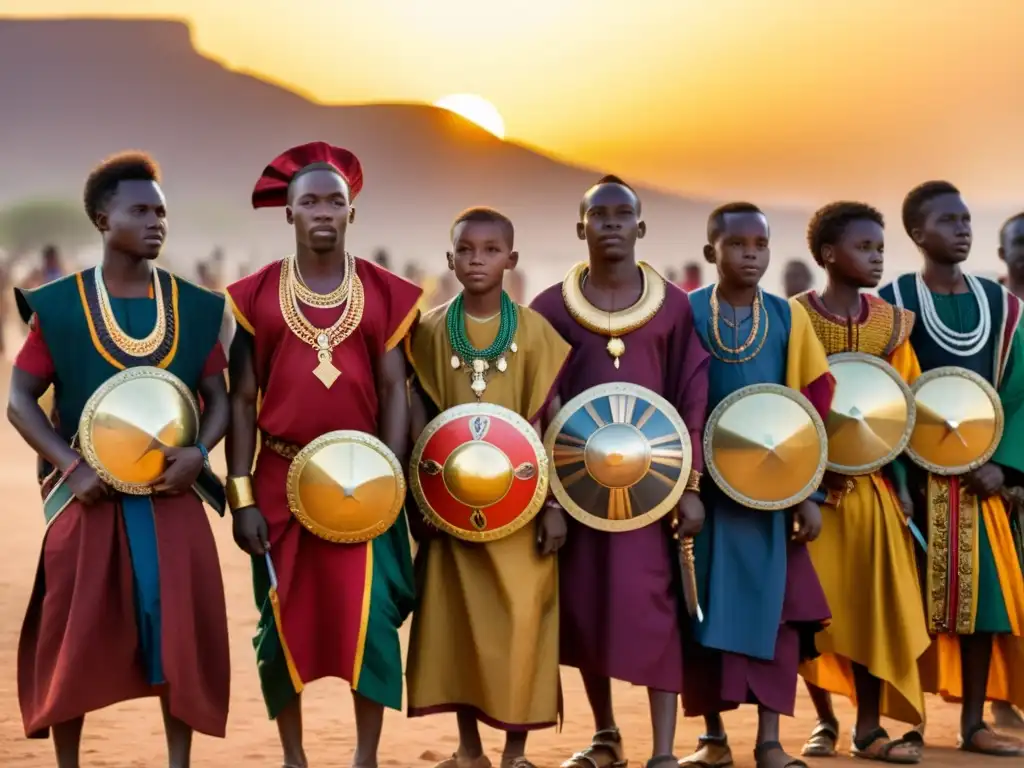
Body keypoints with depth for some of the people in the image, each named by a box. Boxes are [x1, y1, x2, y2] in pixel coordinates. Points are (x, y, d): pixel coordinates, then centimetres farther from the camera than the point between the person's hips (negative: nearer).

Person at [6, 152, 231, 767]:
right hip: (88, 493, -2)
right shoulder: (58, 305, -1)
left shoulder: (196, 307, 5)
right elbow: (20, 401, -1)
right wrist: (72, 466, -14)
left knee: (180, 628, 0)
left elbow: (220, 397, 7)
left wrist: (199, 453, -12)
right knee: (72, 635, 2)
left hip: (172, 493, 2)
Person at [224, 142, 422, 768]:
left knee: (370, 617, -5)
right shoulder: (255, 295, 2)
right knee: (283, 619, 5)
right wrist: (242, 495, -4)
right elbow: (242, 399, 2)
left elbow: (394, 391, 3)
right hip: (280, 481, 1)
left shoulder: (386, 293, 3)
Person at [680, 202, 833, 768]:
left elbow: (814, 401, 4)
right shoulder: (685, 313, -2)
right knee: (705, 608, 3)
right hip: (702, 484, -1)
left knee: (773, 607, -1)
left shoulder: (788, 318, 3)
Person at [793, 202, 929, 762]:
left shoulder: (891, 323, 4)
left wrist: (901, 478, -1)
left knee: (874, 600, 1)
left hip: (871, 482, 3)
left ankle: (869, 727, 7)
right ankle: (825, 721, 14)